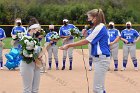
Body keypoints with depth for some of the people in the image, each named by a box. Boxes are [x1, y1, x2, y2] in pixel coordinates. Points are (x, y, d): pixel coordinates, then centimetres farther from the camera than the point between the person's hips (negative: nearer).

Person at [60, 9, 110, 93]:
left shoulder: (100, 27, -14)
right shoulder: (101, 27, 15)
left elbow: (86, 42, -15)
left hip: (101, 59, -10)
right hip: (100, 58, 10)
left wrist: (69, 45, -12)